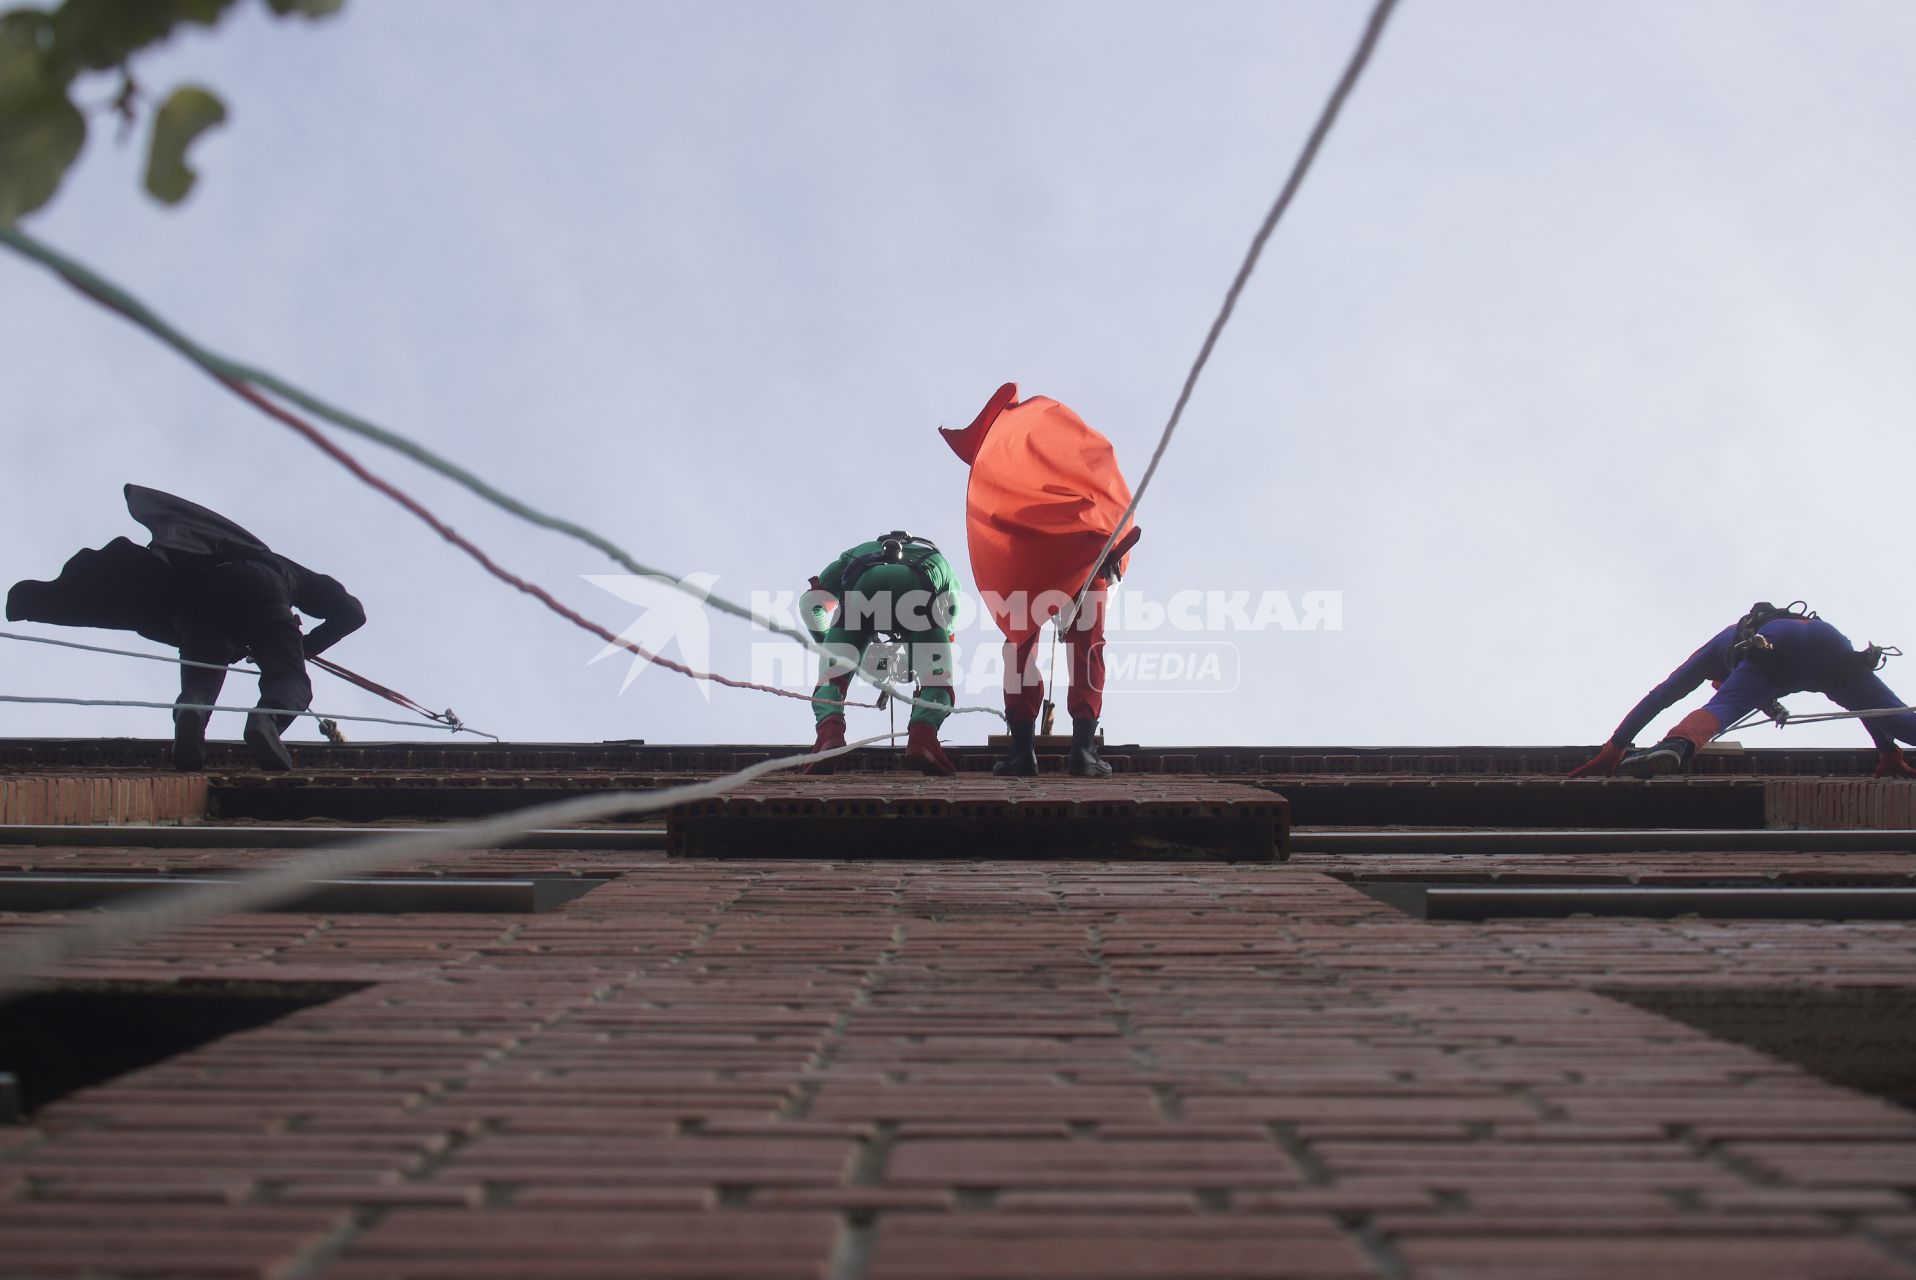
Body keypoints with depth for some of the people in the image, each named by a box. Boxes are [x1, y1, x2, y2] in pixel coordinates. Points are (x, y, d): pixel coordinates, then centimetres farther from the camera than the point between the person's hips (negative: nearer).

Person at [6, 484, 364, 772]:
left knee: (199, 682, -2)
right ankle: (268, 717, -40)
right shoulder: (294, 573, 42)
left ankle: (189, 714, -40)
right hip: (261, 590, -3)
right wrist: (308, 647, 35)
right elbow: (351, 612, 28)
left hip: (200, 587, 3)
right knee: (290, 678, -4)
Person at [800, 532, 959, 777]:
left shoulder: (856, 553, 44)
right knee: (938, 684, 9)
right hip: (918, 590, 0)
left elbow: (811, 601, 35)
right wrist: (914, 658, 54)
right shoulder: (935, 557, 46)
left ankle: (830, 732, -23)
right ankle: (922, 736, -20)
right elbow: (953, 611, 44)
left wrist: (826, 642, 47)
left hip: (864, 585, 0)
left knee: (830, 681, 8)